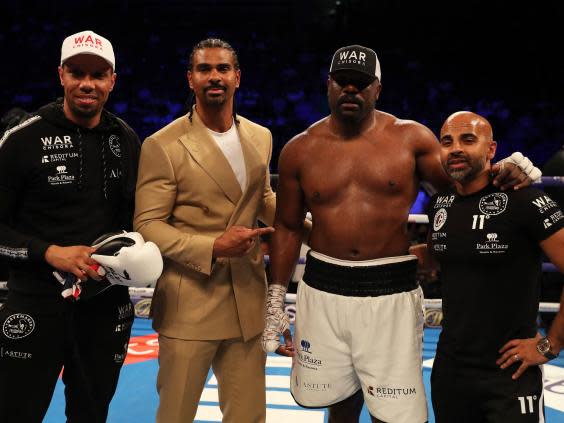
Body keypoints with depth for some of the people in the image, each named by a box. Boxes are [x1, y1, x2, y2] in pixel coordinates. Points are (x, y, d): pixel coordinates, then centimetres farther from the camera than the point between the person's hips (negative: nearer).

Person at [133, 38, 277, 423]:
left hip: (248, 301, 5)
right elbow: (147, 225, -10)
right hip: (189, 303, -4)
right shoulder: (163, 145, -10)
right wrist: (211, 247, -22)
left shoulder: (260, 138, 8)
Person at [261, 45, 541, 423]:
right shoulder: (300, 150, 4)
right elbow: (288, 227, 10)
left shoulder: (411, 138, -1)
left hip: (391, 293, -2)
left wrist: (503, 173, -17)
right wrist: (276, 299, 8)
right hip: (322, 291, 2)